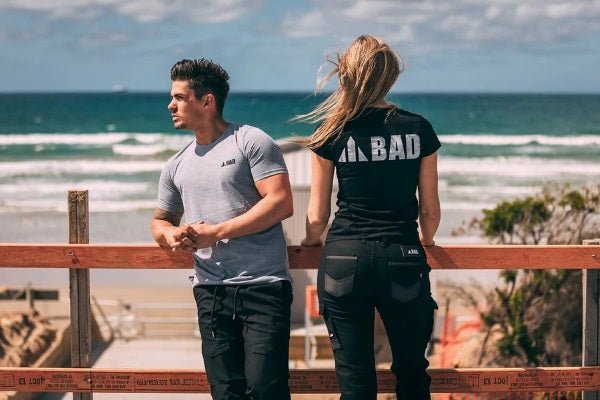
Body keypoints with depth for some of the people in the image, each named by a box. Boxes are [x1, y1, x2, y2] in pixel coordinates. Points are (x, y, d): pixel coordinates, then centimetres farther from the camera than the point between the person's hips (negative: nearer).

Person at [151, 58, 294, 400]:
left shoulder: (251, 141, -2)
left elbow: (281, 203, -11)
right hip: (211, 291, 6)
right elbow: (161, 220, 29)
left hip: (263, 285, -6)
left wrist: (216, 233, -11)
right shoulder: (177, 166, 18)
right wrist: (171, 235, 3)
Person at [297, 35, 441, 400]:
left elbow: (317, 216, 2)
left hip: (344, 261, 0)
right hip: (402, 261, 1)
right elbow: (430, 210, 6)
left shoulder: (332, 134, -2)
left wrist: (312, 241, 25)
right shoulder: (418, 130, 0)